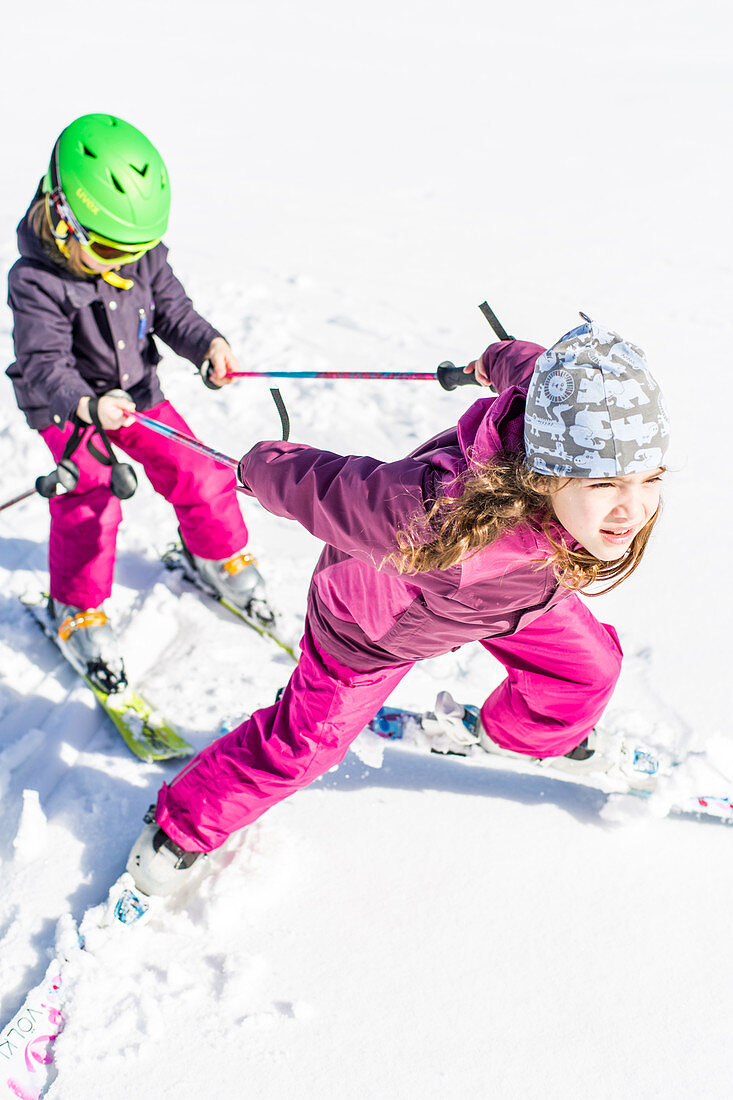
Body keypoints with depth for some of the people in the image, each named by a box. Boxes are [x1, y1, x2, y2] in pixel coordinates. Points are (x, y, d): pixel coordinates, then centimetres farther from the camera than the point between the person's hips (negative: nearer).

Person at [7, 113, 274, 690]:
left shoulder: (144, 253, -12)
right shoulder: (36, 280, -26)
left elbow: (172, 311, -4)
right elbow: (45, 366, -30)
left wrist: (209, 343, -26)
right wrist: (87, 405, -50)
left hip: (139, 392, 5)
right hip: (68, 408, -4)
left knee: (198, 474, 1)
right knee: (88, 505, -17)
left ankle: (219, 557, 31)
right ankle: (75, 610, 6)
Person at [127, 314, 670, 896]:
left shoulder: (569, 418, -35)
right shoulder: (444, 522, -53)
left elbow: (533, 365, -11)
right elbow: (326, 488, -35)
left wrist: (500, 360, 13)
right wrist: (263, 467, -12)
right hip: (373, 618, -5)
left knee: (589, 666, 14)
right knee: (303, 743, 10)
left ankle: (518, 732, 51)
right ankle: (183, 821, 40)